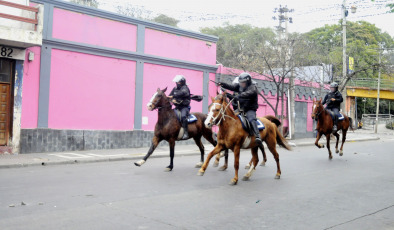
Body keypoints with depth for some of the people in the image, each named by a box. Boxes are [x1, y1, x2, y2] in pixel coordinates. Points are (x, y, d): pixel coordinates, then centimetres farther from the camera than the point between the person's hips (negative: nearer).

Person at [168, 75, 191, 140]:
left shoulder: (185, 88, -7)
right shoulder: (175, 88, 13)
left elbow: (181, 93, -28)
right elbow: (170, 96, 11)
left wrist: (173, 96, -37)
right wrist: (172, 99, -12)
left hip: (184, 107, -7)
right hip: (177, 107, 7)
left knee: (183, 116, -32)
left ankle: (185, 133, -32)